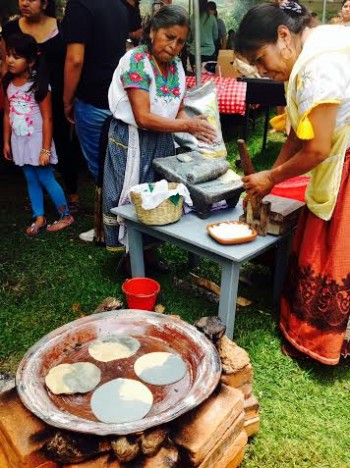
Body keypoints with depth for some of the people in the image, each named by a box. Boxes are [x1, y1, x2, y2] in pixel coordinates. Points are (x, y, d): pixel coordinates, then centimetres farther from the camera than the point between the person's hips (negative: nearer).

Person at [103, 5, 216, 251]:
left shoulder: (176, 65, 5)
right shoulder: (136, 60, -16)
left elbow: (178, 111, 8)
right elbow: (143, 117, -23)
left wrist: (194, 126, -14)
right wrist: (187, 126, -24)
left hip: (163, 142, 7)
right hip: (133, 142, -6)